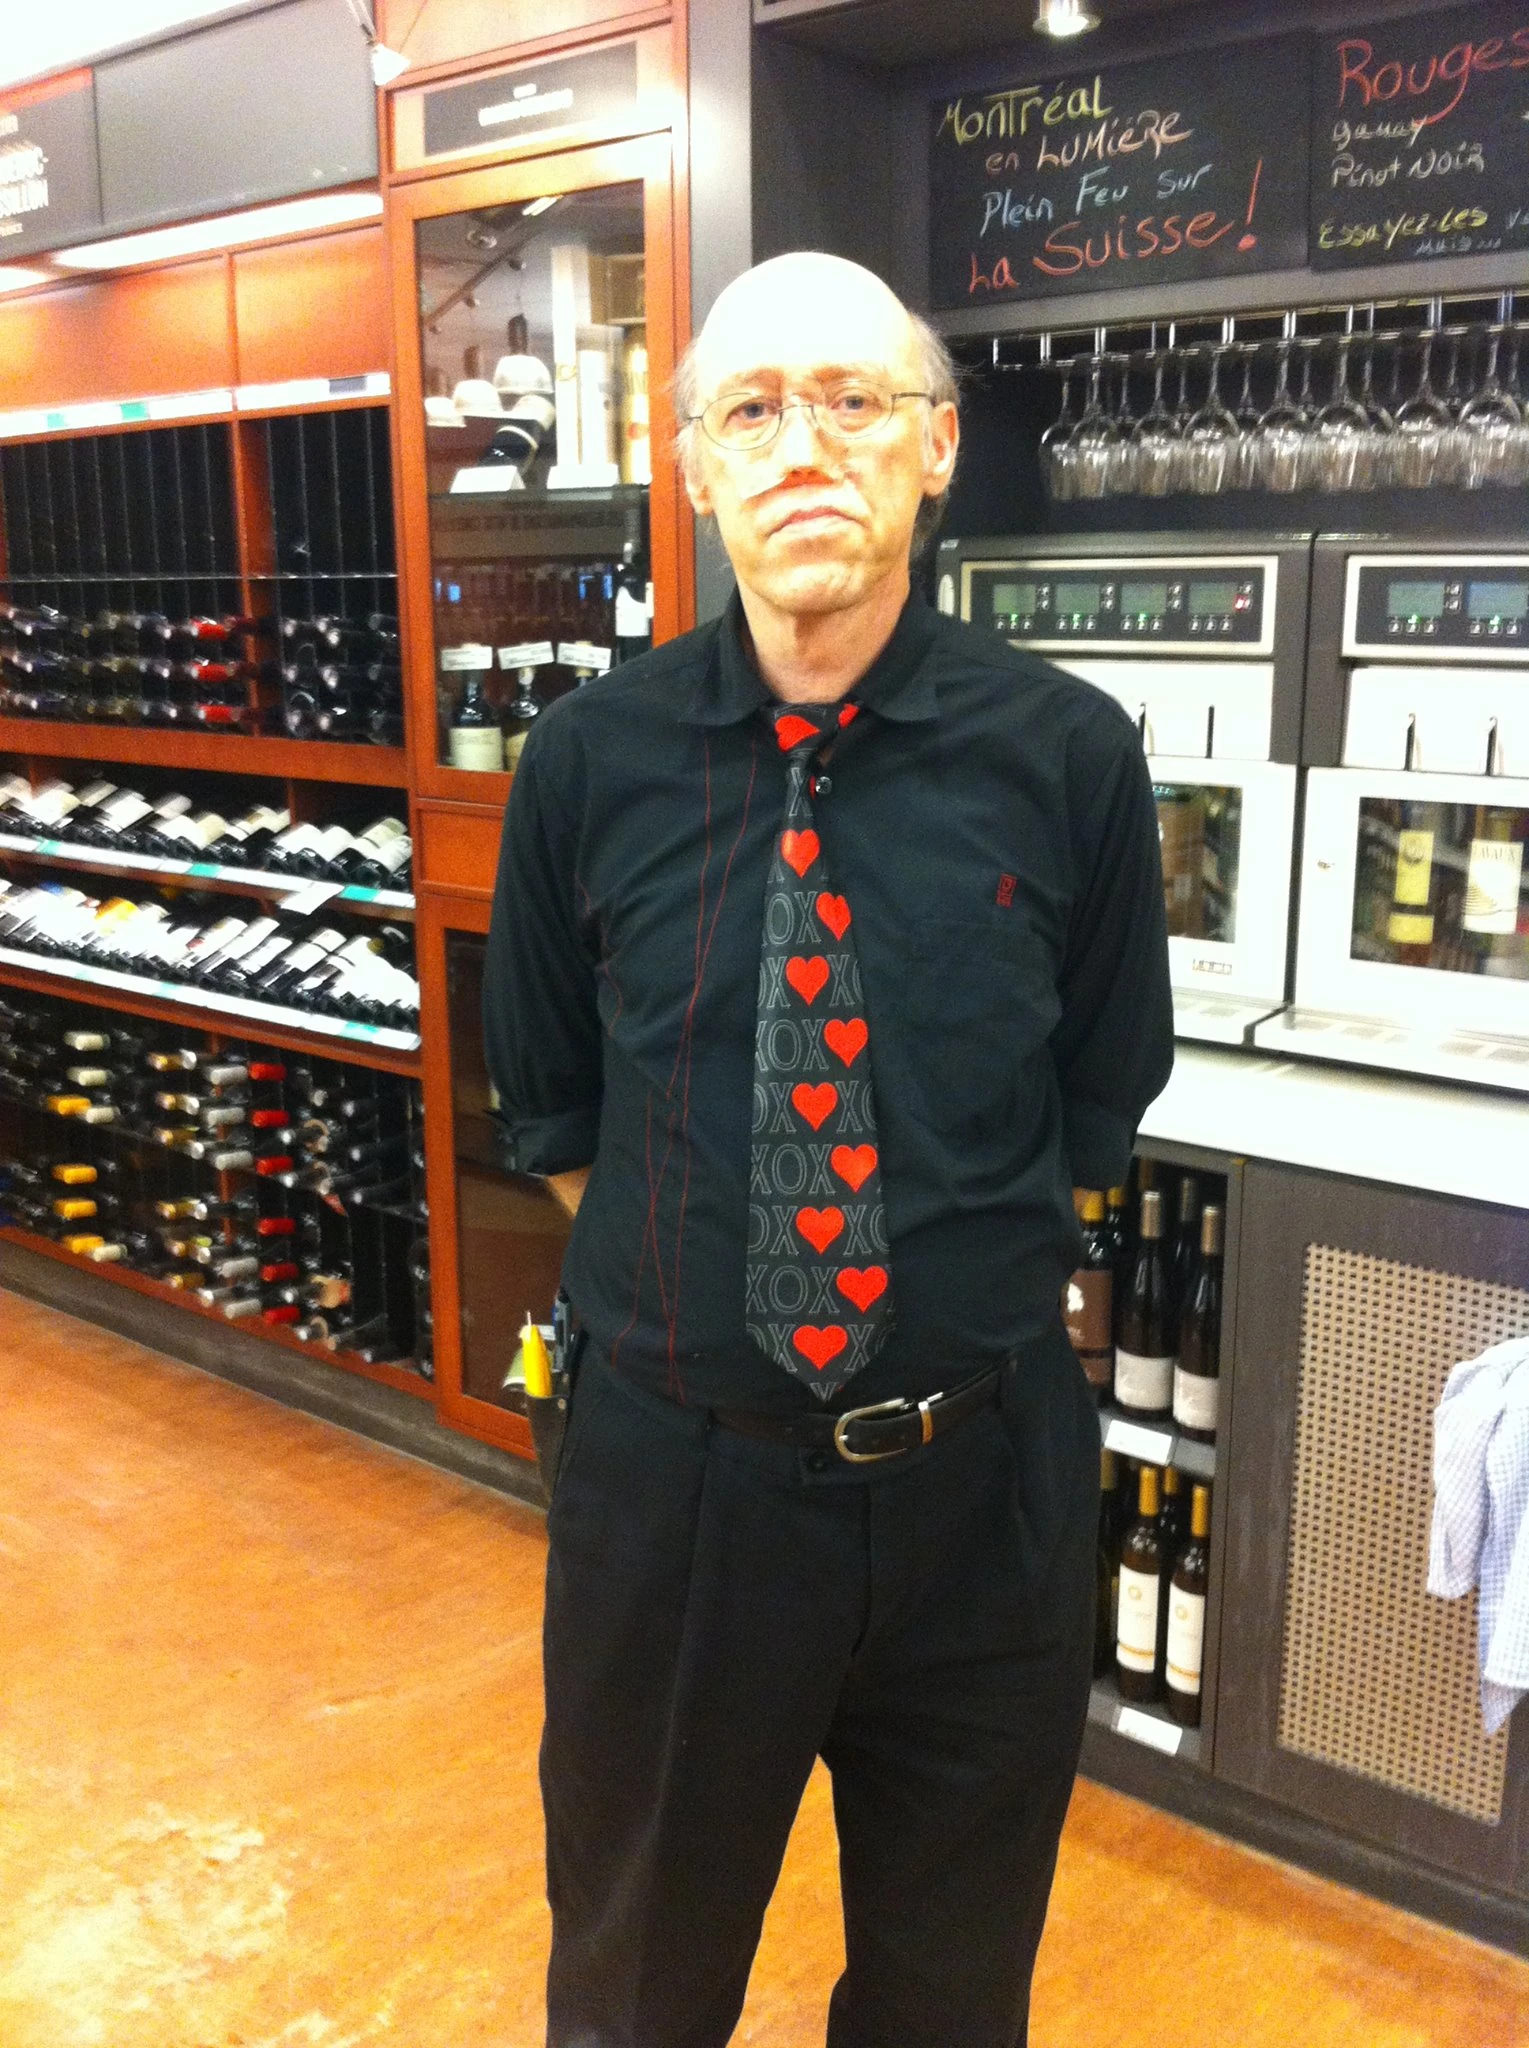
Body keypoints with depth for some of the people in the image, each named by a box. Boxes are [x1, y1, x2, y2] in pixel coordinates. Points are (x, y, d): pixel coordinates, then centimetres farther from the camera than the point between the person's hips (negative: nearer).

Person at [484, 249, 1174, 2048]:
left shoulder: (1069, 755, -10)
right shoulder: (589, 764, -8)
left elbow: (1098, 1113, 2)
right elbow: (550, 1113, 5)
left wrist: (958, 1292, 0)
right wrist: (696, 1287, 2)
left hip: (983, 1475, 0)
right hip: (672, 1467, 1)